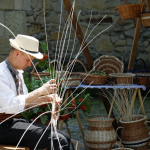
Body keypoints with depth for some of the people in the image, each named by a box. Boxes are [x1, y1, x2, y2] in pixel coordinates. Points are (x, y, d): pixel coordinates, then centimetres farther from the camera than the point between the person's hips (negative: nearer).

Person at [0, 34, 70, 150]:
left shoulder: (18, 73, 15)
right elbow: (10, 105, -26)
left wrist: (47, 98, 2)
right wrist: (40, 91, -22)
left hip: (18, 121, 9)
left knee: (64, 138, -6)